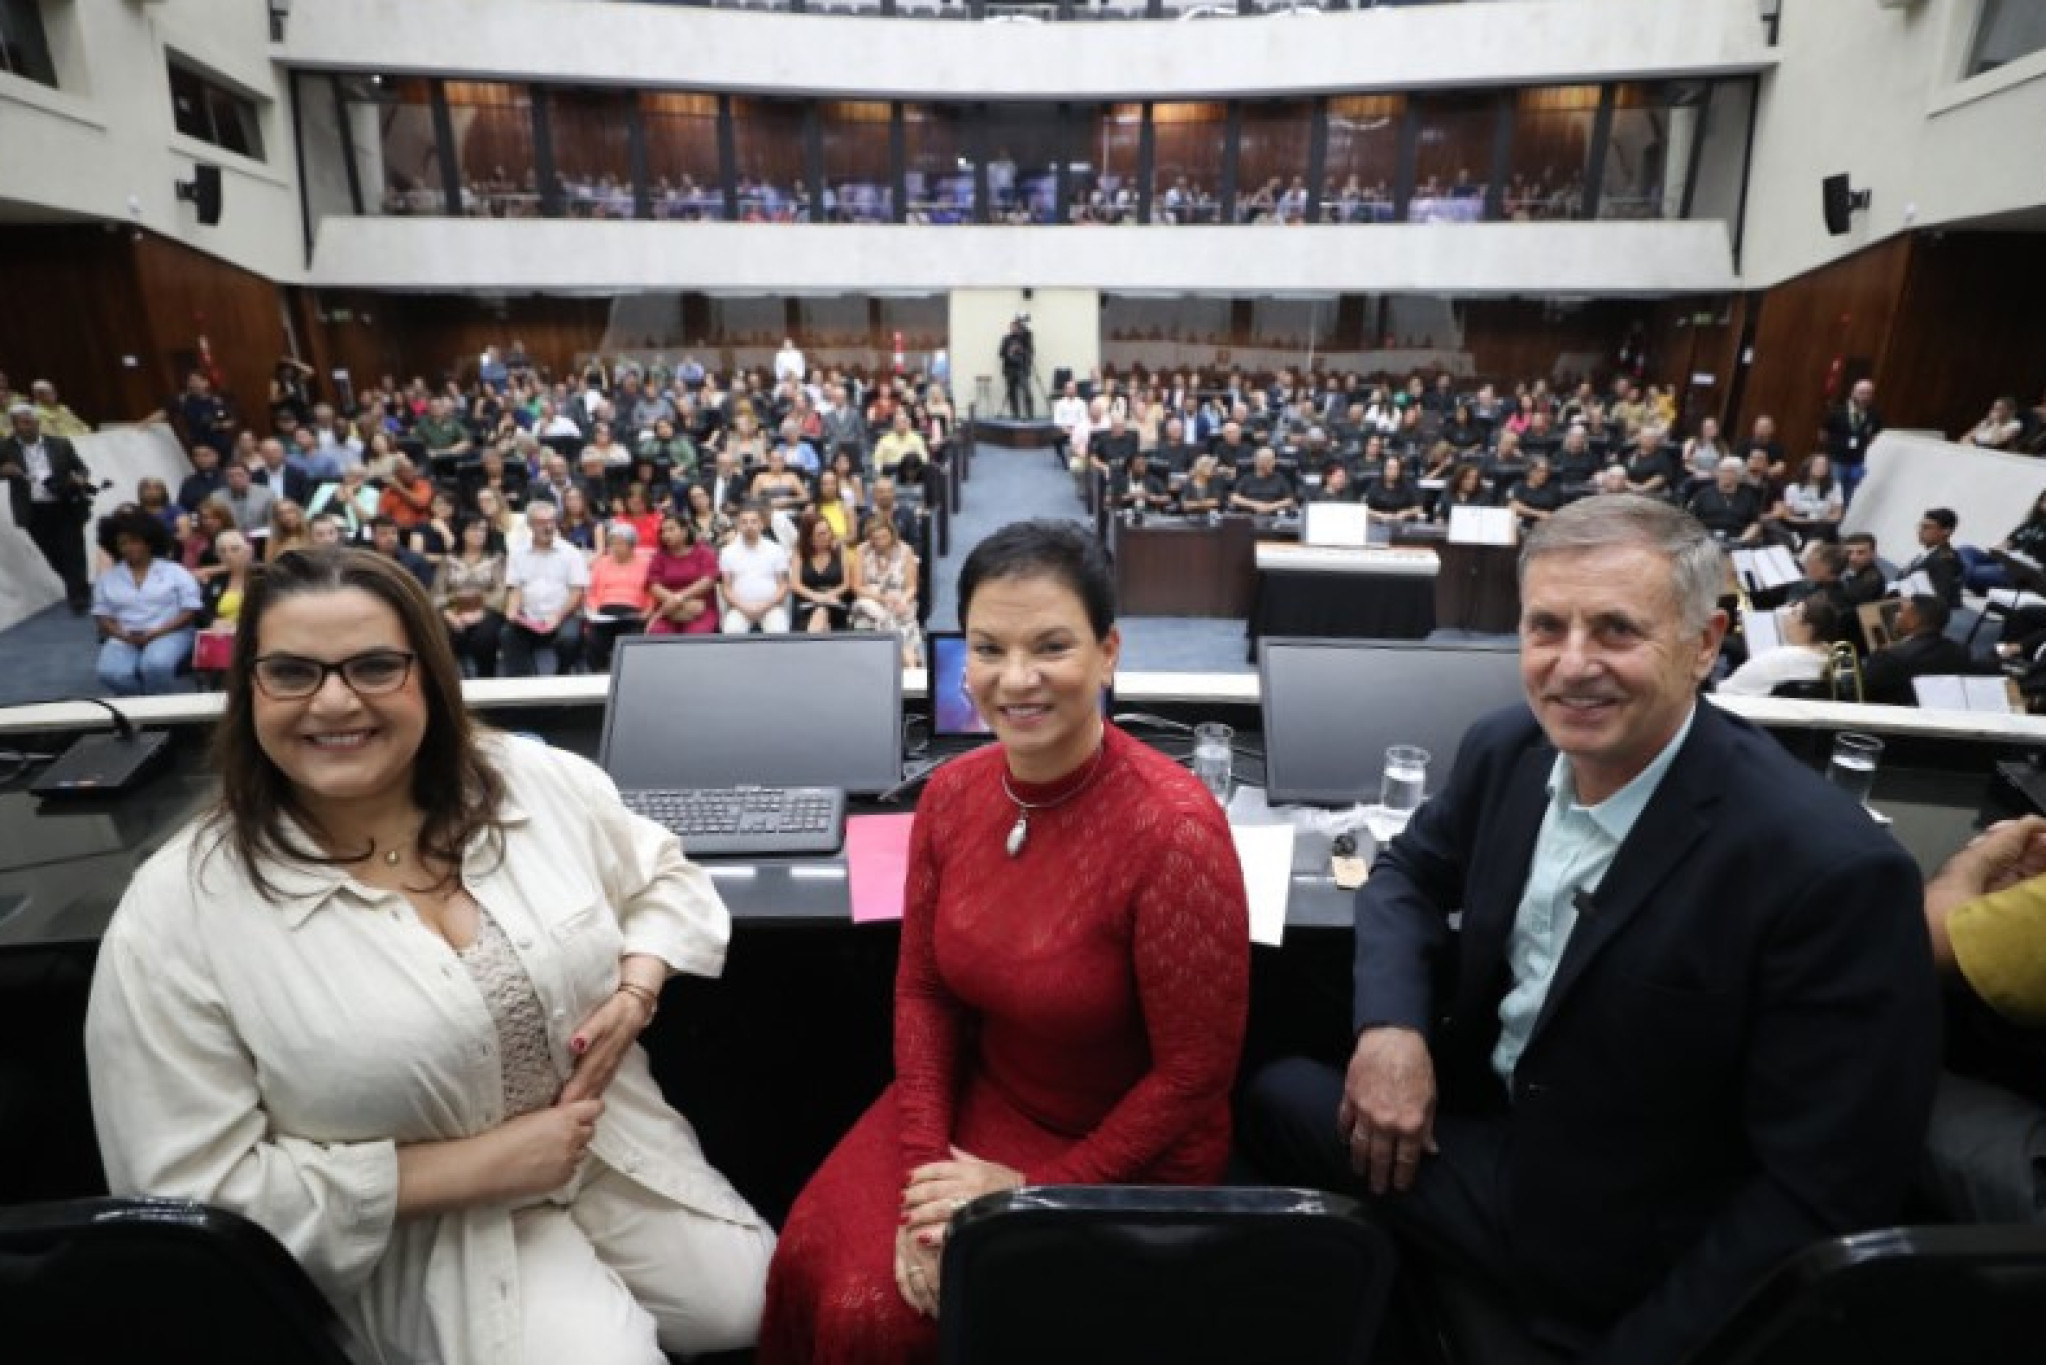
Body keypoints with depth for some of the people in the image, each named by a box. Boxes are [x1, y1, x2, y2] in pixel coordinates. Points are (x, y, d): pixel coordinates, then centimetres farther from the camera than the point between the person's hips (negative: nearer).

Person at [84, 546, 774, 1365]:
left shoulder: (538, 780, -8)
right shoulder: (176, 915, -18)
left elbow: (666, 879, 8)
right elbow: (196, 1191, -16)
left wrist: (633, 996, -13)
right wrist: (470, 1167, -19)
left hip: (620, 1149, 4)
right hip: (423, 1235, -3)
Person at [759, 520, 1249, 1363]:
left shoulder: (1174, 828, -27)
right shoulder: (952, 793, -9)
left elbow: (1195, 1072, -19)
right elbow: (924, 989, 2)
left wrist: (1035, 1192, -13)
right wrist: (925, 1162, -9)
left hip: (1127, 1153, -4)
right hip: (980, 1098, 5)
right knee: (809, 1263, -10)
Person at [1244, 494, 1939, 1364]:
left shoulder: (1832, 868, -29)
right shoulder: (1508, 748, -10)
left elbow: (1824, 1199, -24)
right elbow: (1410, 871, 6)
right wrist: (1390, 1025, -13)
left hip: (1620, 1253, -5)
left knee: (1288, 1111, -5)